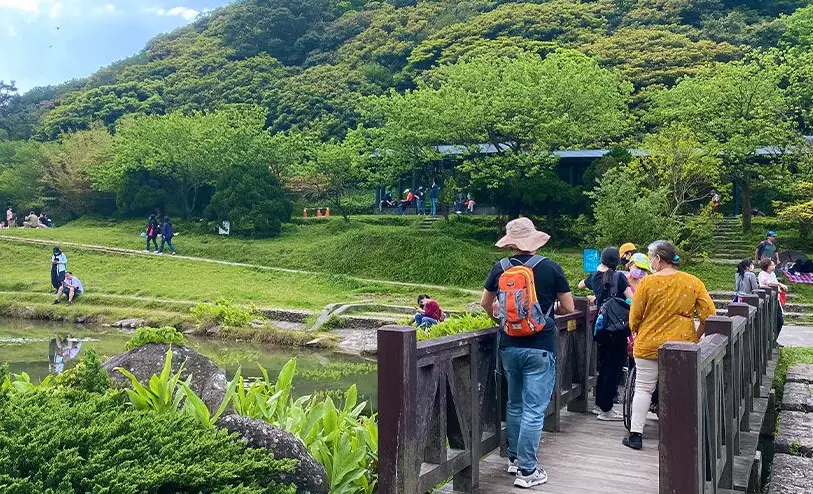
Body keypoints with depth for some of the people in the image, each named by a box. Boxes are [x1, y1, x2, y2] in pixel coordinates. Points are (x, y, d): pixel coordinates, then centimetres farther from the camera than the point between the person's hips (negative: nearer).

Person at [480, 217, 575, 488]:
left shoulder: (500, 268, 1)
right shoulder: (551, 268, -8)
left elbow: (486, 304, 14)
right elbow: (568, 308, -2)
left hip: (509, 346, 4)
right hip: (540, 348, -4)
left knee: (514, 404, 19)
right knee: (533, 410, 1)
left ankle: (514, 458, 30)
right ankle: (527, 470, 5)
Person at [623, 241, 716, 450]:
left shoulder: (647, 282, -10)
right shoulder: (693, 282, -2)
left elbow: (634, 317, -5)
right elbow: (709, 315, -4)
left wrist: (638, 334, 14)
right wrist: (695, 337, 8)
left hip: (649, 345, -2)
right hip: (681, 345, 2)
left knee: (643, 388, 7)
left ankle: (635, 434, 7)